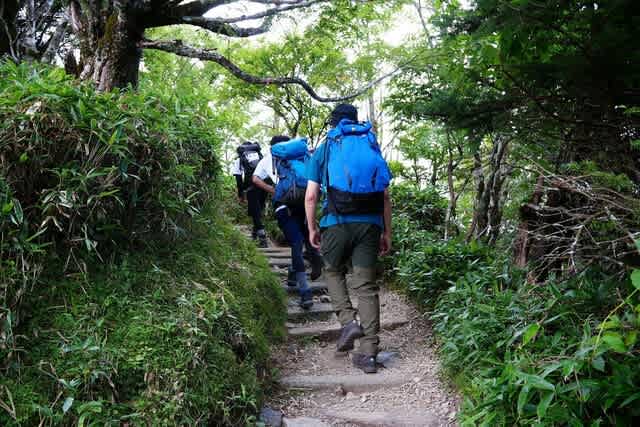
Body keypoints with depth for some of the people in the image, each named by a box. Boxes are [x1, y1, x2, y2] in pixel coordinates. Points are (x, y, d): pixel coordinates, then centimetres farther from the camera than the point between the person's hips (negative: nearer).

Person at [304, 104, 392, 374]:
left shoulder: (324, 149, 10)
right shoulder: (372, 147, 16)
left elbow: (311, 196, 3)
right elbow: (386, 197, 11)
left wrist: (312, 229, 13)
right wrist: (387, 234, 15)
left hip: (337, 222, -2)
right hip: (370, 223, 2)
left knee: (333, 271, 22)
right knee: (366, 285, 6)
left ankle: (349, 321, 3)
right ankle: (368, 353, 7)